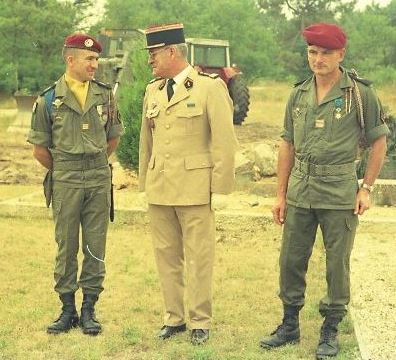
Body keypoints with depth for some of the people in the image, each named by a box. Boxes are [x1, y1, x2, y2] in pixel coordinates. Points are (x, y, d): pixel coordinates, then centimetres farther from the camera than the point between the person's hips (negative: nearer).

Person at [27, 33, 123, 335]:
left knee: (96, 247, 5)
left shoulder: (105, 95, 4)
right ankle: (68, 308, 16)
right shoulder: (48, 99, -3)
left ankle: (89, 309, 15)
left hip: (99, 180, 2)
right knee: (66, 247, 5)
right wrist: (62, 171, 10)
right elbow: (39, 148, 4)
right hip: (65, 183, -2)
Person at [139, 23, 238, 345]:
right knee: (166, 256, 11)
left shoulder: (210, 88, -6)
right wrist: (145, 182, 14)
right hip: (159, 190, 5)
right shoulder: (153, 90, 12)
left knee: (199, 258, 2)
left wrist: (219, 188, -9)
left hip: (194, 189, -5)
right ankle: (174, 317, 23)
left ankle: (200, 321, 16)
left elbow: (224, 142, -8)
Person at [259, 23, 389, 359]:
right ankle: (290, 326, 25)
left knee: (337, 264, 5)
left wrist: (367, 188, -6)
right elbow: (288, 146, 11)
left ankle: (330, 331, 20)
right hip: (299, 193, 4)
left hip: (339, 194, -4)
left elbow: (379, 141, 0)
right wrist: (280, 194, 9)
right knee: (291, 261, 9)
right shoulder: (298, 95, 6)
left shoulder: (360, 93, -5)